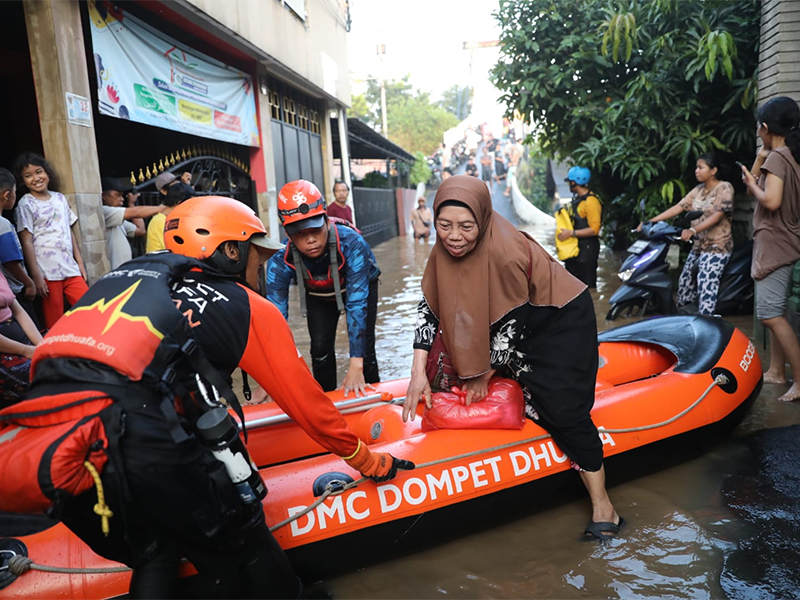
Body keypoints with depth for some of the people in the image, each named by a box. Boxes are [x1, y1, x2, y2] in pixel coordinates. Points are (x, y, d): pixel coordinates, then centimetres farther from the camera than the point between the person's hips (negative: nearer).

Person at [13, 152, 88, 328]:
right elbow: (26, 242, -7)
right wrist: (36, 276, -13)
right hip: (48, 272, -5)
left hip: (70, 268, 5)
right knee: (55, 322, 1)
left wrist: (80, 262, 12)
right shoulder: (26, 204, -3)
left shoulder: (60, 198, 12)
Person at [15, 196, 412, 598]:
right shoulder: (248, 307, 9)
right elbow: (307, 403, 15)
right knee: (240, 547, 15)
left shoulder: (127, 273, 24)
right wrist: (368, 462, 30)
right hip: (137, 441, -6)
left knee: (154, 554, 27)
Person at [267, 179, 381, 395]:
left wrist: (355, 367, -45)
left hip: (360, 287, -2)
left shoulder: (352, 245, -42)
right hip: (318, 295, 2)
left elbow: (357, 305, -42)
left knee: (364, 350, -9)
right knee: (320, 349, -7)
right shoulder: (280, 263, -34)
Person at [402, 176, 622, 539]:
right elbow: (429, 309, -10)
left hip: (562, 321, -8)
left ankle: (602, 507, 1)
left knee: (562, 409, -10)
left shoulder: (506, 254, -35)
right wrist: (419, 373, -15)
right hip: (520, 323, 8)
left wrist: (483, 375, -14)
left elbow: (511, 325, -26)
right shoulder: (445, 249, -14)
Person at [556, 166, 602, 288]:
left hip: (587, 248, -10)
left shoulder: (590, 201, -18)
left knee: (587, 284, -3)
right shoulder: (577, 198, 12)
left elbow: (594, 229, -23)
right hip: (574, 247, 10)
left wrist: (571, 233, -22)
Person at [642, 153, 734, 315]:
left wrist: (693, 230, -34)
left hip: (716, 247, -8)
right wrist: (650, 221, -4)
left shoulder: (724, 188, -9)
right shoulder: (698, 190, 12)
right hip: (698, 246, 8)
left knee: (706, 287, -18)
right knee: (685, 283, 11)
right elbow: (678, 207, 6)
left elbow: (717, 215, -21)